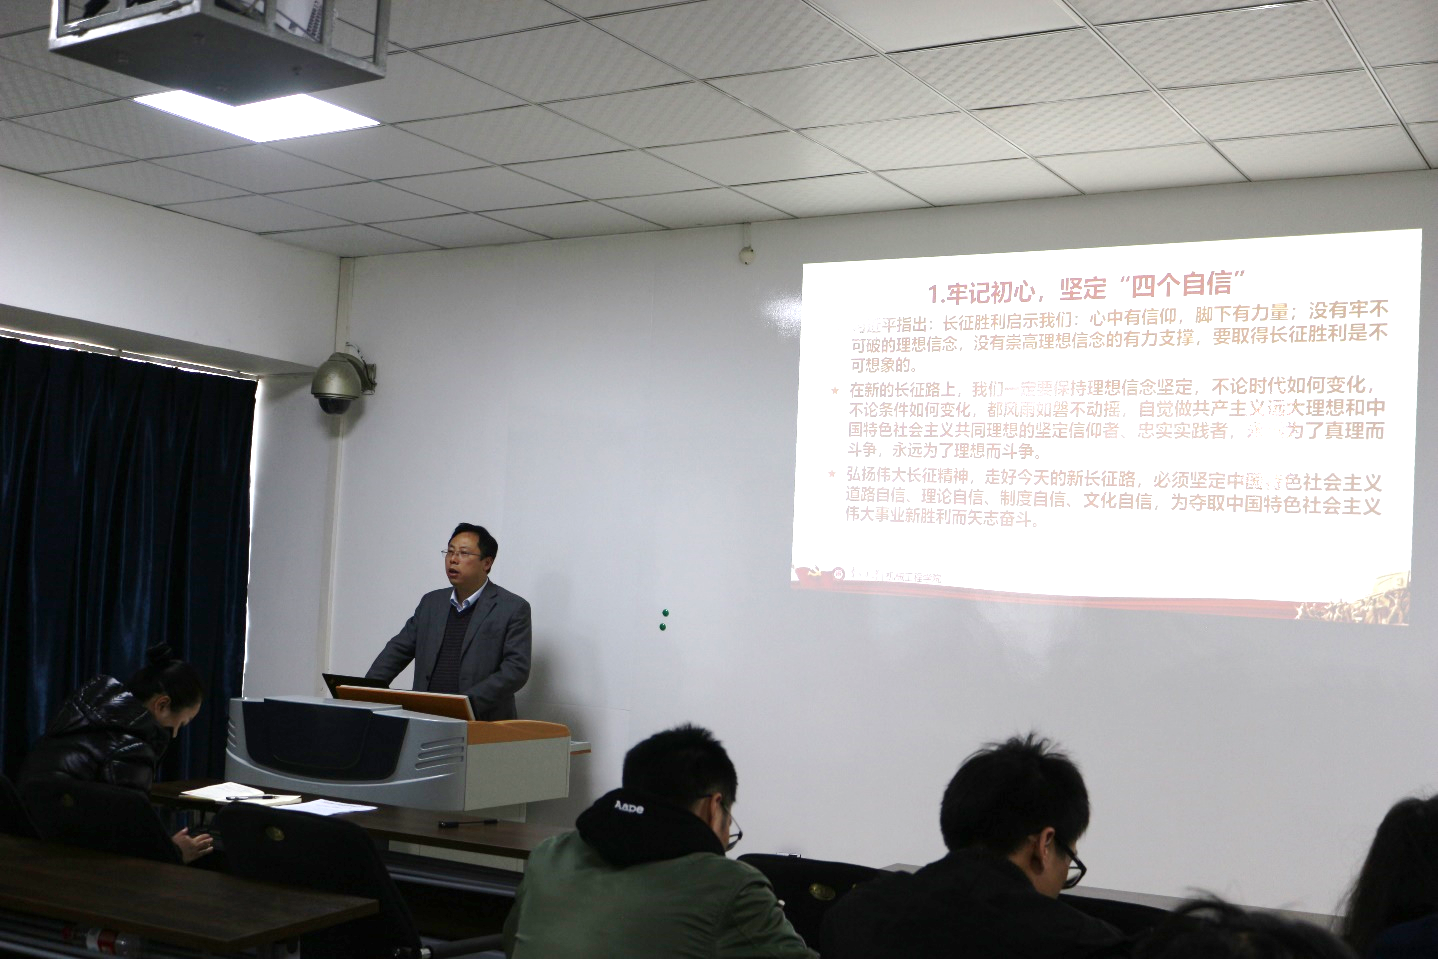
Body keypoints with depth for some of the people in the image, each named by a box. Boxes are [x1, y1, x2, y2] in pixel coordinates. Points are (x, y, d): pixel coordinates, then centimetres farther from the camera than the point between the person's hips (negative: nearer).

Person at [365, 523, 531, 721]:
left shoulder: (513, 608, -1)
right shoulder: (431, 603, 17)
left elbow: (516, 669, -9)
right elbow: (397, 650, 18)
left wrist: (470, 702, -20)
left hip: (483, 722, -5)